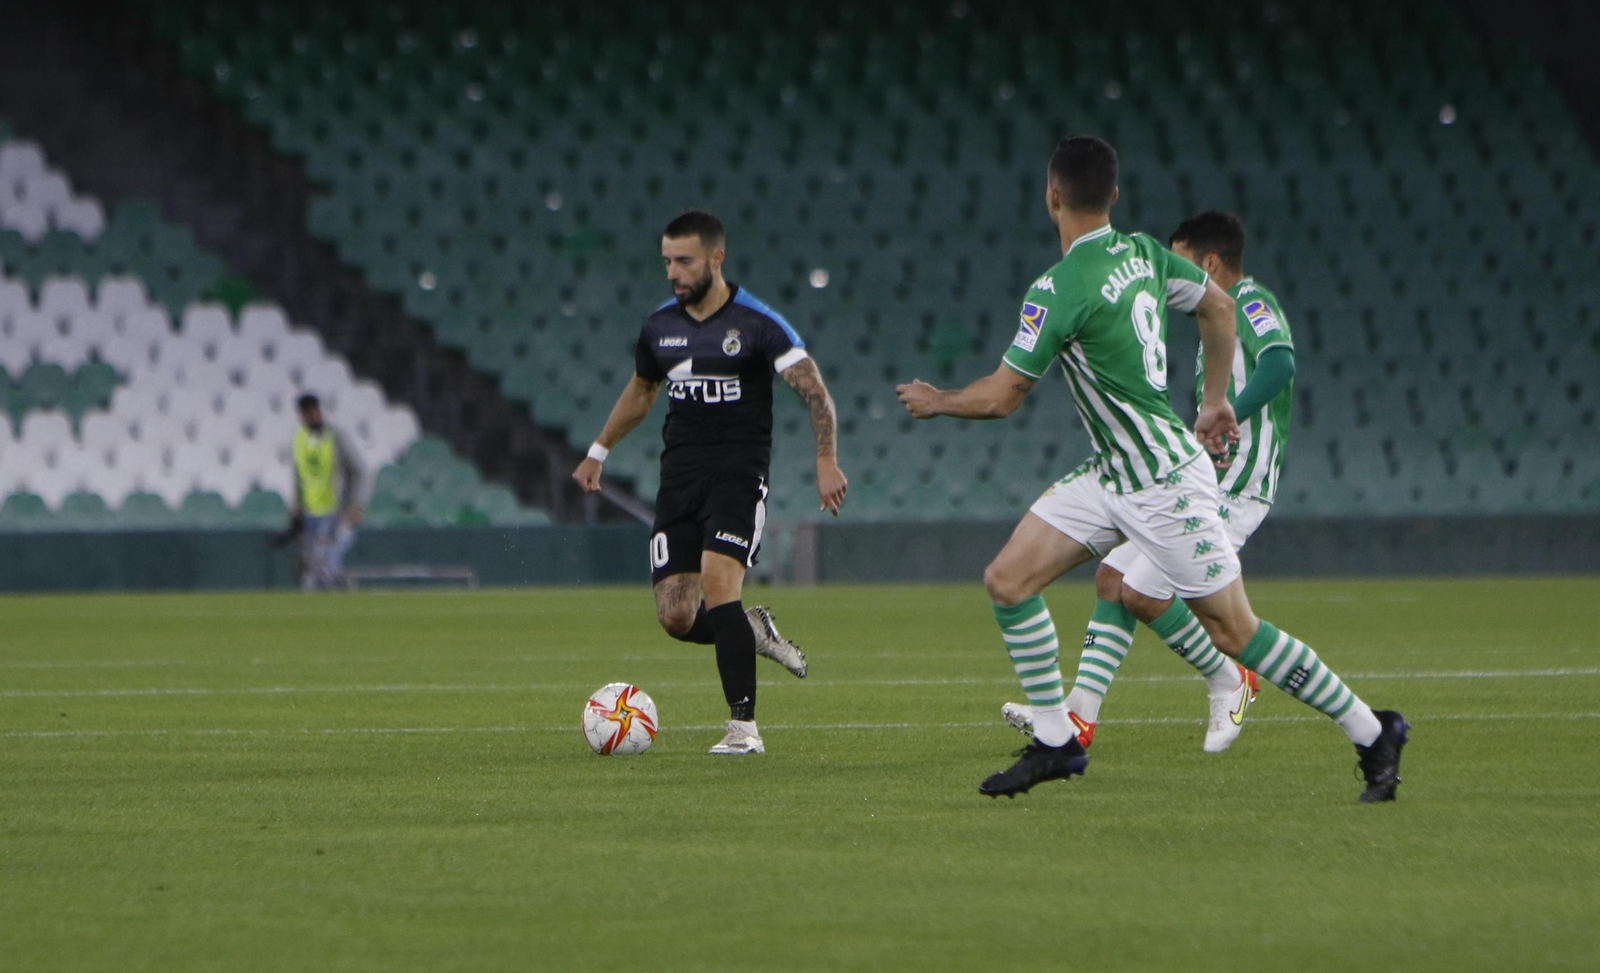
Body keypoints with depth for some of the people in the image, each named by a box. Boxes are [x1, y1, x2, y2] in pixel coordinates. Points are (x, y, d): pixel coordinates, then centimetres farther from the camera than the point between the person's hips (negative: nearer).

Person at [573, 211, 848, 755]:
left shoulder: (758, 323, -7)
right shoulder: (659, 326, 10)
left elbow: (815, 391, -10)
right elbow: (639, 393, 28)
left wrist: (826, 459, -22)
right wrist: (598, 453, 32)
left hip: (739, 473, -5)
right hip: (679, 475, 5)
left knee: (717, 578, -25)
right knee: (676, 617, -6)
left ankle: (744, 725, -18)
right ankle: (753, 631, 26)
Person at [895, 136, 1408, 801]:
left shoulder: (1059, 290, -23)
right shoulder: (1141, 251, 2)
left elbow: (999, 397, -17)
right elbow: (1218, 306, 17)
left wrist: (935, 402, 3)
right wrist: (1215, 399, 27)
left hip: (1166, 486, -9)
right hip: (1110, 475, 9)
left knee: (1234, 633, -2)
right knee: (1007, 580, 2)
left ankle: (1372, 733, 9)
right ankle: (1055, 742, 7)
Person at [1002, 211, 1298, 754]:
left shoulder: (1251, 303, -10)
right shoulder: (1224, 316, 21)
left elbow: (1279, 365, -30)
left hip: (1234, 486, -10)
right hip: (1201, 483, 10)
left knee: (1142, 593, -14)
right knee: (1112, 576, 5)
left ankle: (1227, 682, 6)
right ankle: (1079, 716, 1)